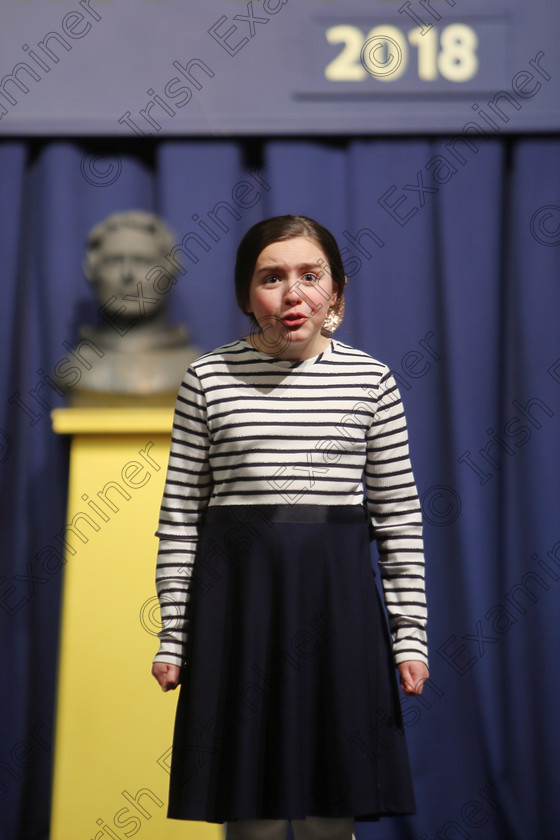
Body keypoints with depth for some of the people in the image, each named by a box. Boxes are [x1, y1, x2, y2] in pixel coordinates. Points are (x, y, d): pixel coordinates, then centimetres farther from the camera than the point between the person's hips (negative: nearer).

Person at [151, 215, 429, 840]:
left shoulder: (370, 379, 4)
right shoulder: (209, 378, 1)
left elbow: (399, 512, 5)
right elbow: (180, 511, 3)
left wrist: (410, 634, 2)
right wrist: (173, 636, 1)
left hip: (337, 595, 1)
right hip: (239, 590, 0)